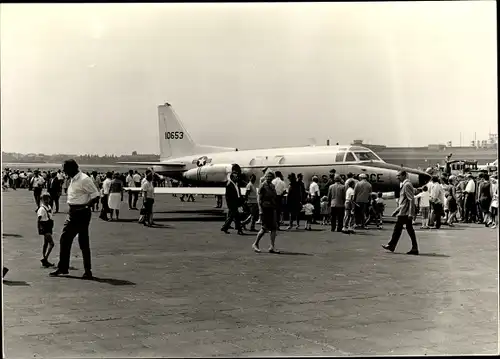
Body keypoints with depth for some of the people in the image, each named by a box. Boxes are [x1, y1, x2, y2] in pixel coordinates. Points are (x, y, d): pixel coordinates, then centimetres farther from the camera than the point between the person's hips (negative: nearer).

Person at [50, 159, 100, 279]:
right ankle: (63, 267, 20)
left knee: (83, 242, -3)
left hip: (82, 214, -9)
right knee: (65, 239, 10)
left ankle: (88, 271, 6)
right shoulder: (73, 180, 13)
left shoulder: (84, 180, -15)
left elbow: (96, 196, -17)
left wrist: (85, 206, -25)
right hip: (72, 213, 9)